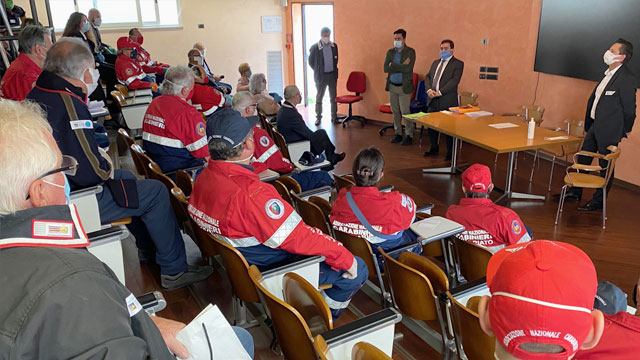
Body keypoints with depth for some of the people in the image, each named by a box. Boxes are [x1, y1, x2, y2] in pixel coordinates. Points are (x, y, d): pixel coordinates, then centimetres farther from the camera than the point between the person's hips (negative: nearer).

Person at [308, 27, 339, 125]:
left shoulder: (334, 46, 3)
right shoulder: (315, 47, -9)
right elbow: (311, 62, 0)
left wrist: (334, 69, 9)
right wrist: (318, 70, 3)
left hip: (332, 75, 3)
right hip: (321, 76, -3)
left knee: (333, 98, 8)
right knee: (319, 98, 7)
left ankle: (334, 117, 17)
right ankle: (318, 117, 17)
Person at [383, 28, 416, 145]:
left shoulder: (410, 52, -6)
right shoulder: (390, 52, 9)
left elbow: (408, 68, -21)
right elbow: (385, 68, -5)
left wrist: (393, 67, -12)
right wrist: (401, 66, -13)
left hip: (404, 87, -5)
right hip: (392, 86, 5)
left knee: (405, 112, -5)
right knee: (395, 112, 11)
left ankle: (409, 136, 4)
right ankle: (398, 134, 22)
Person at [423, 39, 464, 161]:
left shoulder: (458, 64, -1)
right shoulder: (435, 63, 19)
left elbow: (454, 81, -13)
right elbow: (428, 77, 13)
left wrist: (440, 92, -19)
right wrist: (429, 90, -7)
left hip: (447, 101, -6)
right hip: (432, 100, 6)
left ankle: (450, 152, 11)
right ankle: (434, 148, 27)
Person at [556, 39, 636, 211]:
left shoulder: (627, 79, -17)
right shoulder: (608, 74, 11)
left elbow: (629, 108, -13)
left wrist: (624, 131, -5)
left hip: (609, 131, -9)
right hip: (595, 126, 9)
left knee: (606, 167, 4)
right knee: (583, 160, 17)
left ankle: (598, 201, 16)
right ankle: (575, 192, 32)